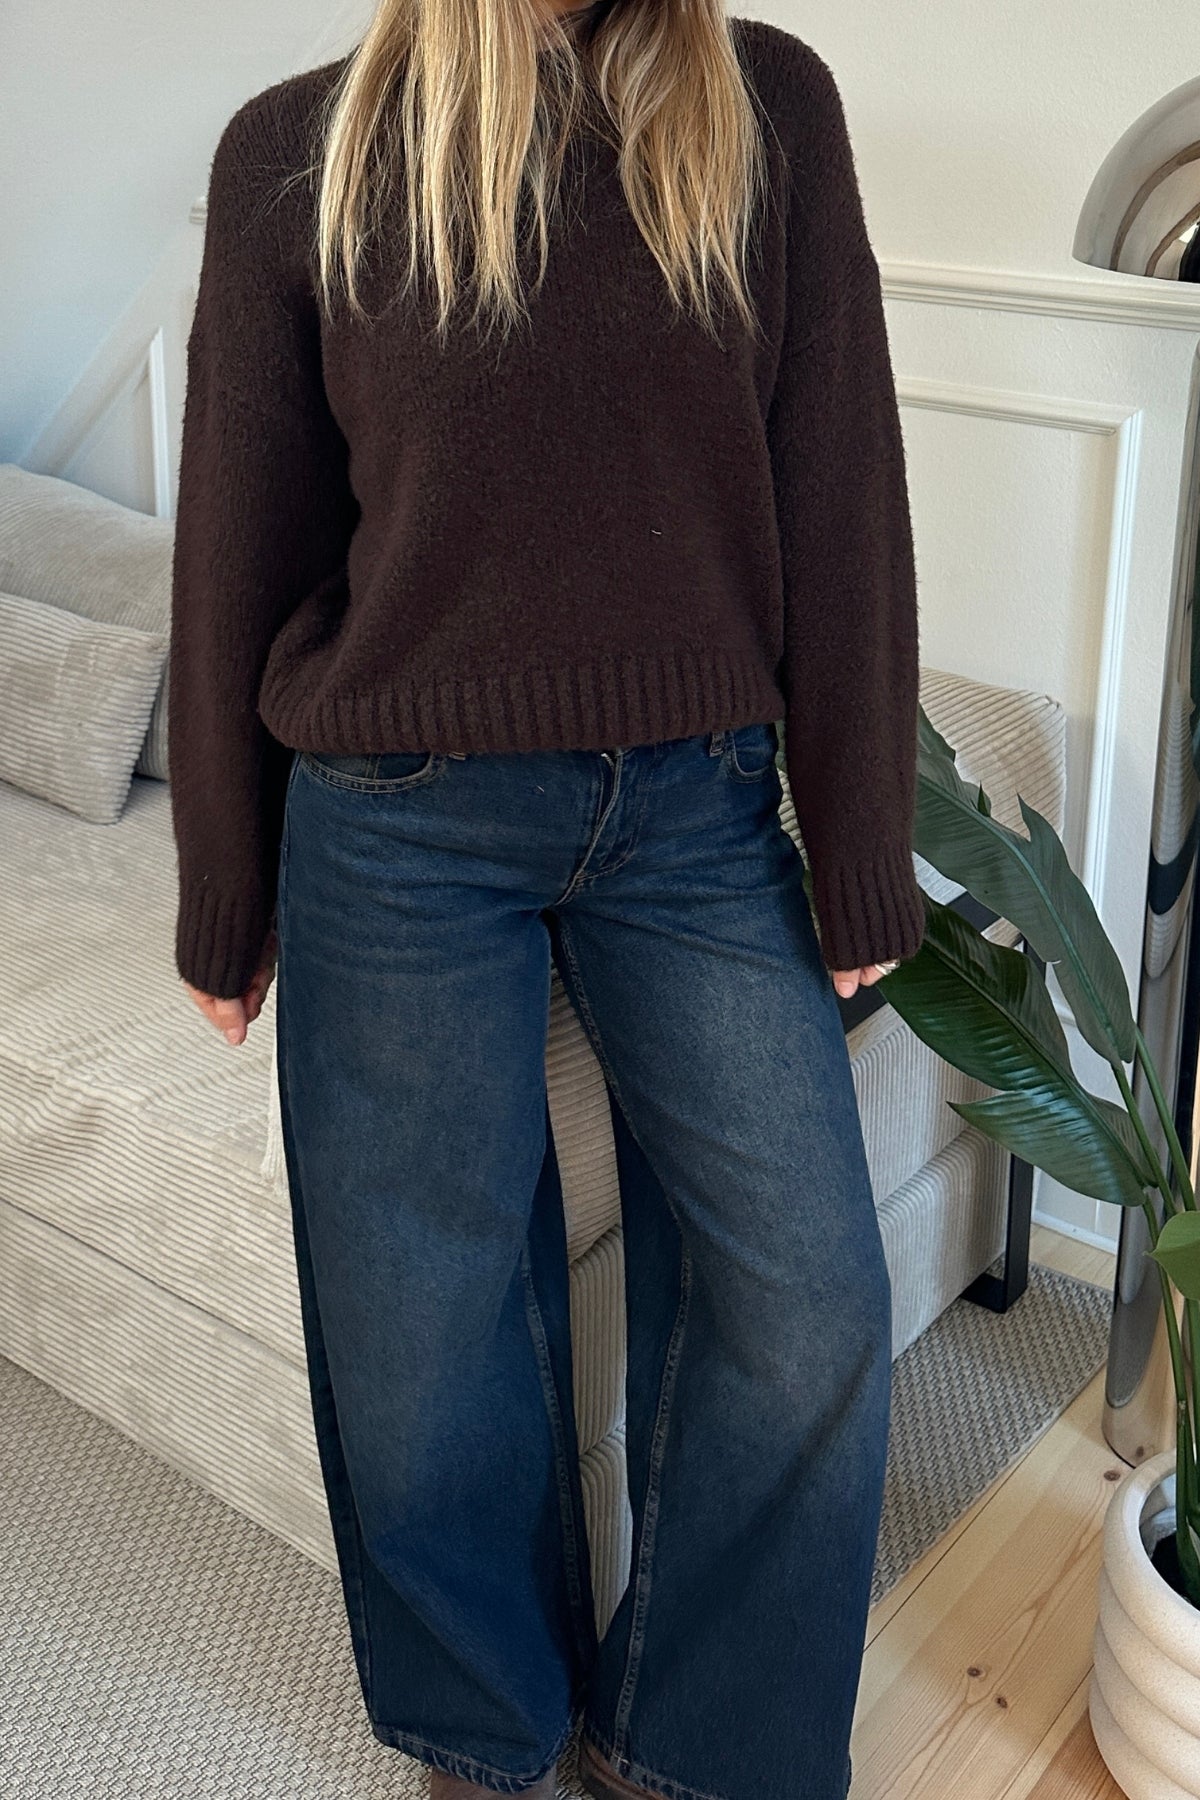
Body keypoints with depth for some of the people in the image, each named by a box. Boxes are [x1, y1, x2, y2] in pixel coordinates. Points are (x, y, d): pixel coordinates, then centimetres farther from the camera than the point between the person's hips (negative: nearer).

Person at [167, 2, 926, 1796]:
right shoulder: (298, 151, -1)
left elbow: (839, 505, 0)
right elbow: (242, 549, 3)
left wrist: (861, 867, 0)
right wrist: (224, 908, 7)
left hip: (698, 807, 2)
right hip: (401, 824, -1)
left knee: (808, 1307, 2)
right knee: (423, 1314, 9)